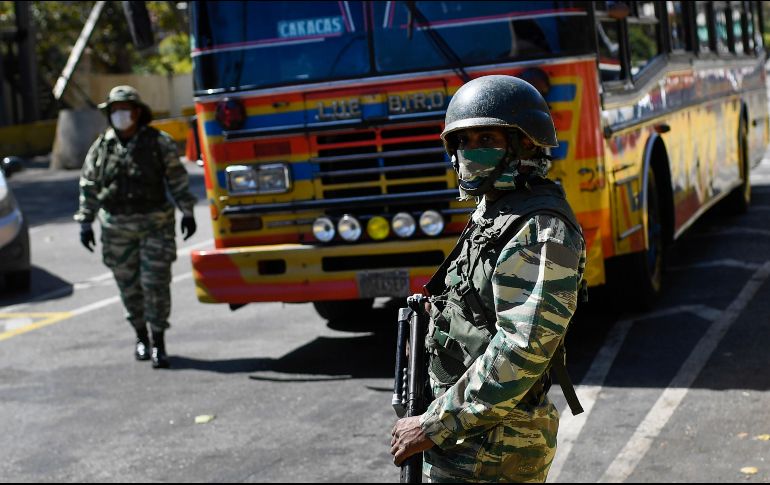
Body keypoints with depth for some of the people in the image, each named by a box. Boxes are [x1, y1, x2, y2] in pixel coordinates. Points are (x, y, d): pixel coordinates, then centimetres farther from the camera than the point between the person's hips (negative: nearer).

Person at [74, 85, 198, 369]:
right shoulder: (102, 146, 4)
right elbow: (88, 187, 9)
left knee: (156, 283, -7)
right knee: (129, 285, 8)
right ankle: (141, 337, 26)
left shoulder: (159, 142, -1)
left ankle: (158, 343, 1)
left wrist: (187, 212, 0)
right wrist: (85, 223, 6)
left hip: (155, 223, -2)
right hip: (117, 227, 2)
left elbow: (177, 178, 2)